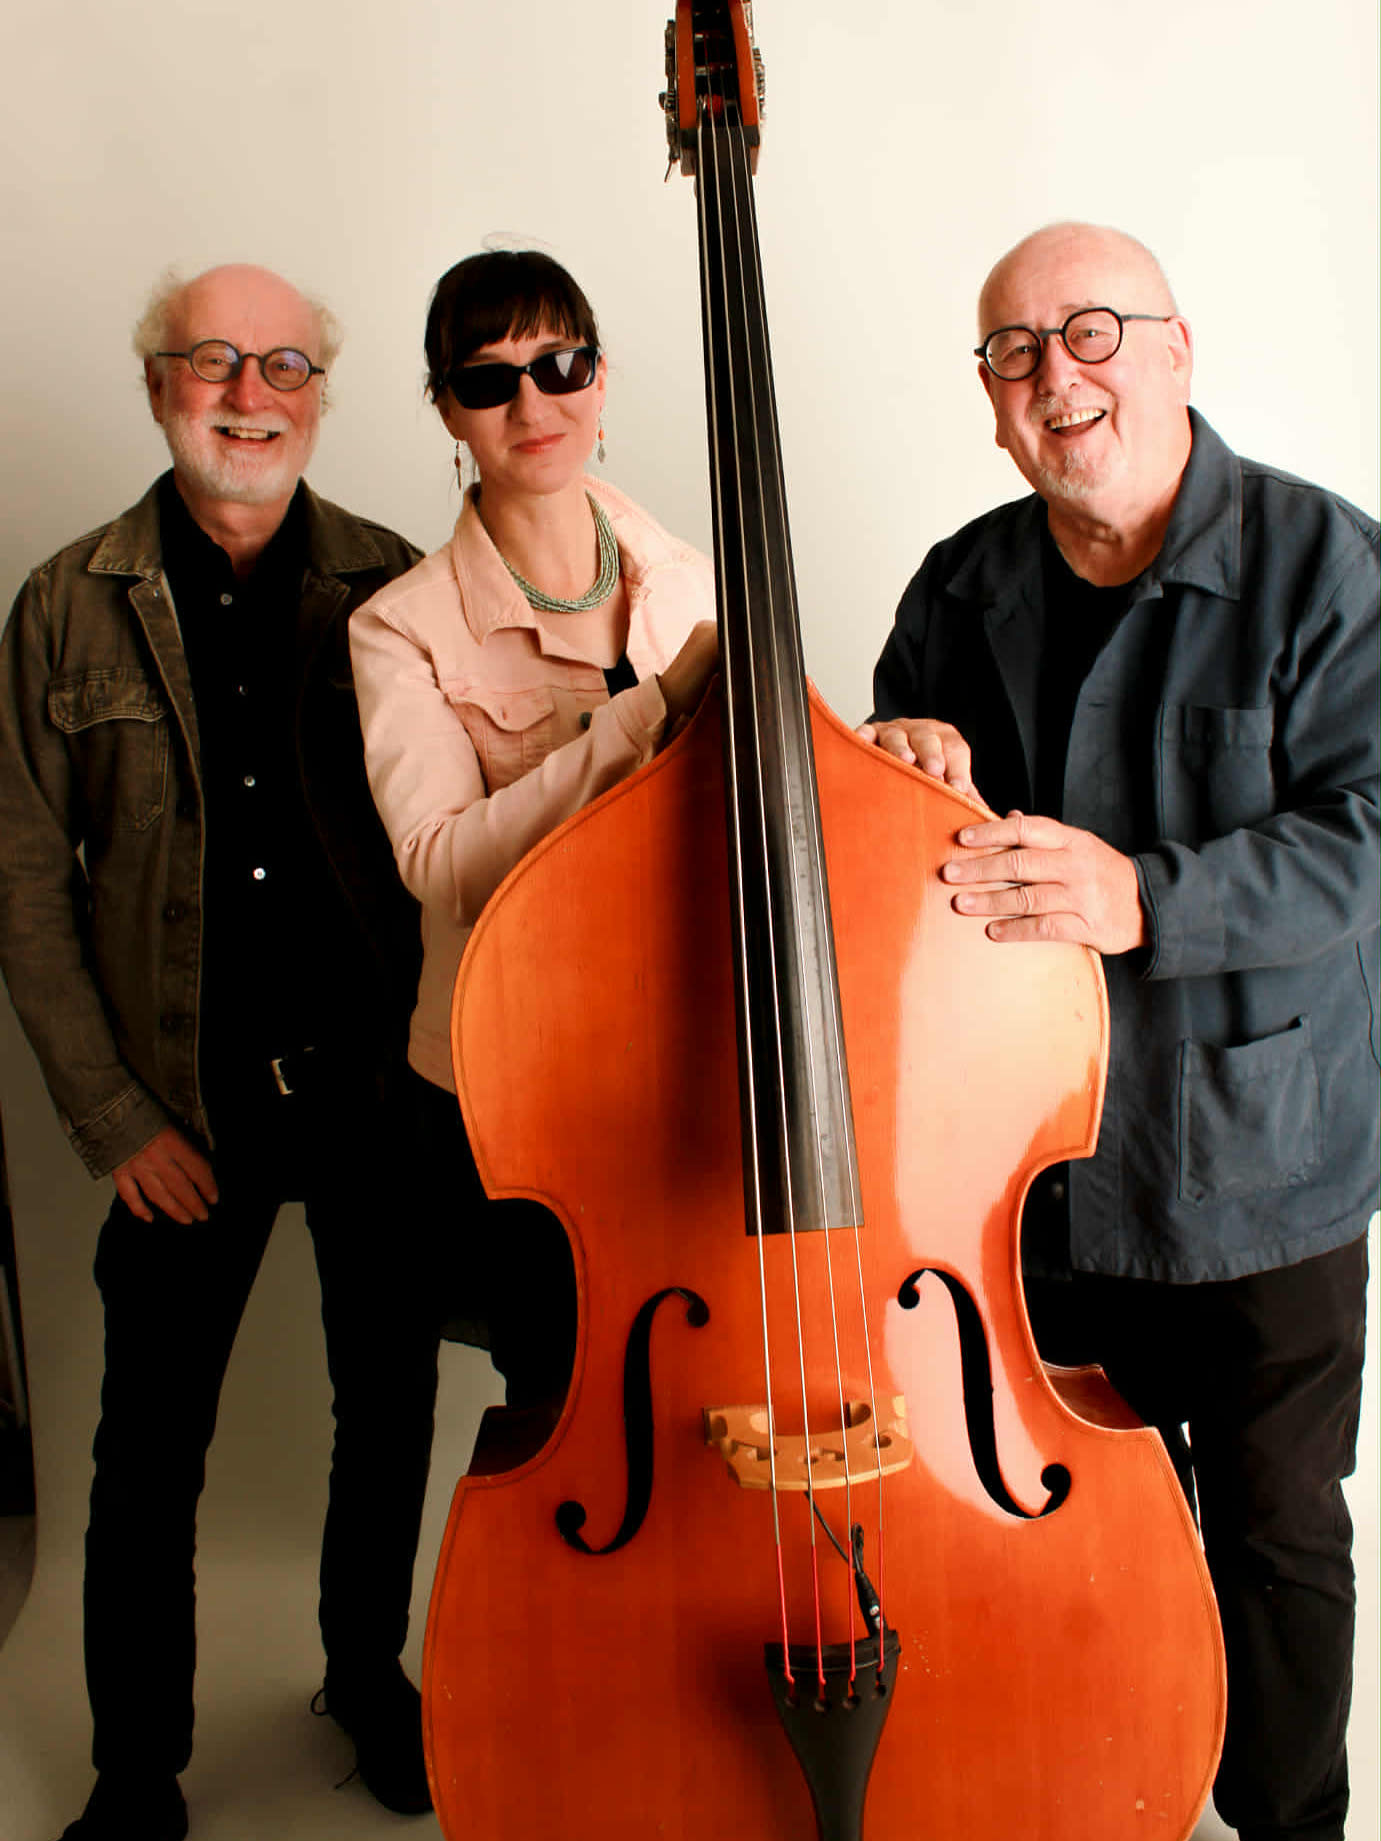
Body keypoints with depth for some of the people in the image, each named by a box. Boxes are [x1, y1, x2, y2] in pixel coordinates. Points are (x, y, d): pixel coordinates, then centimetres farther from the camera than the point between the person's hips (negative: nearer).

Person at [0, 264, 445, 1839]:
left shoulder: (396, 590, 0)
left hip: (384, 1087, 1)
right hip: (187, 1109, -1)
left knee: (391, 1408, 15)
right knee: (149, 1449, 8)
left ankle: (367, 1677, 42)